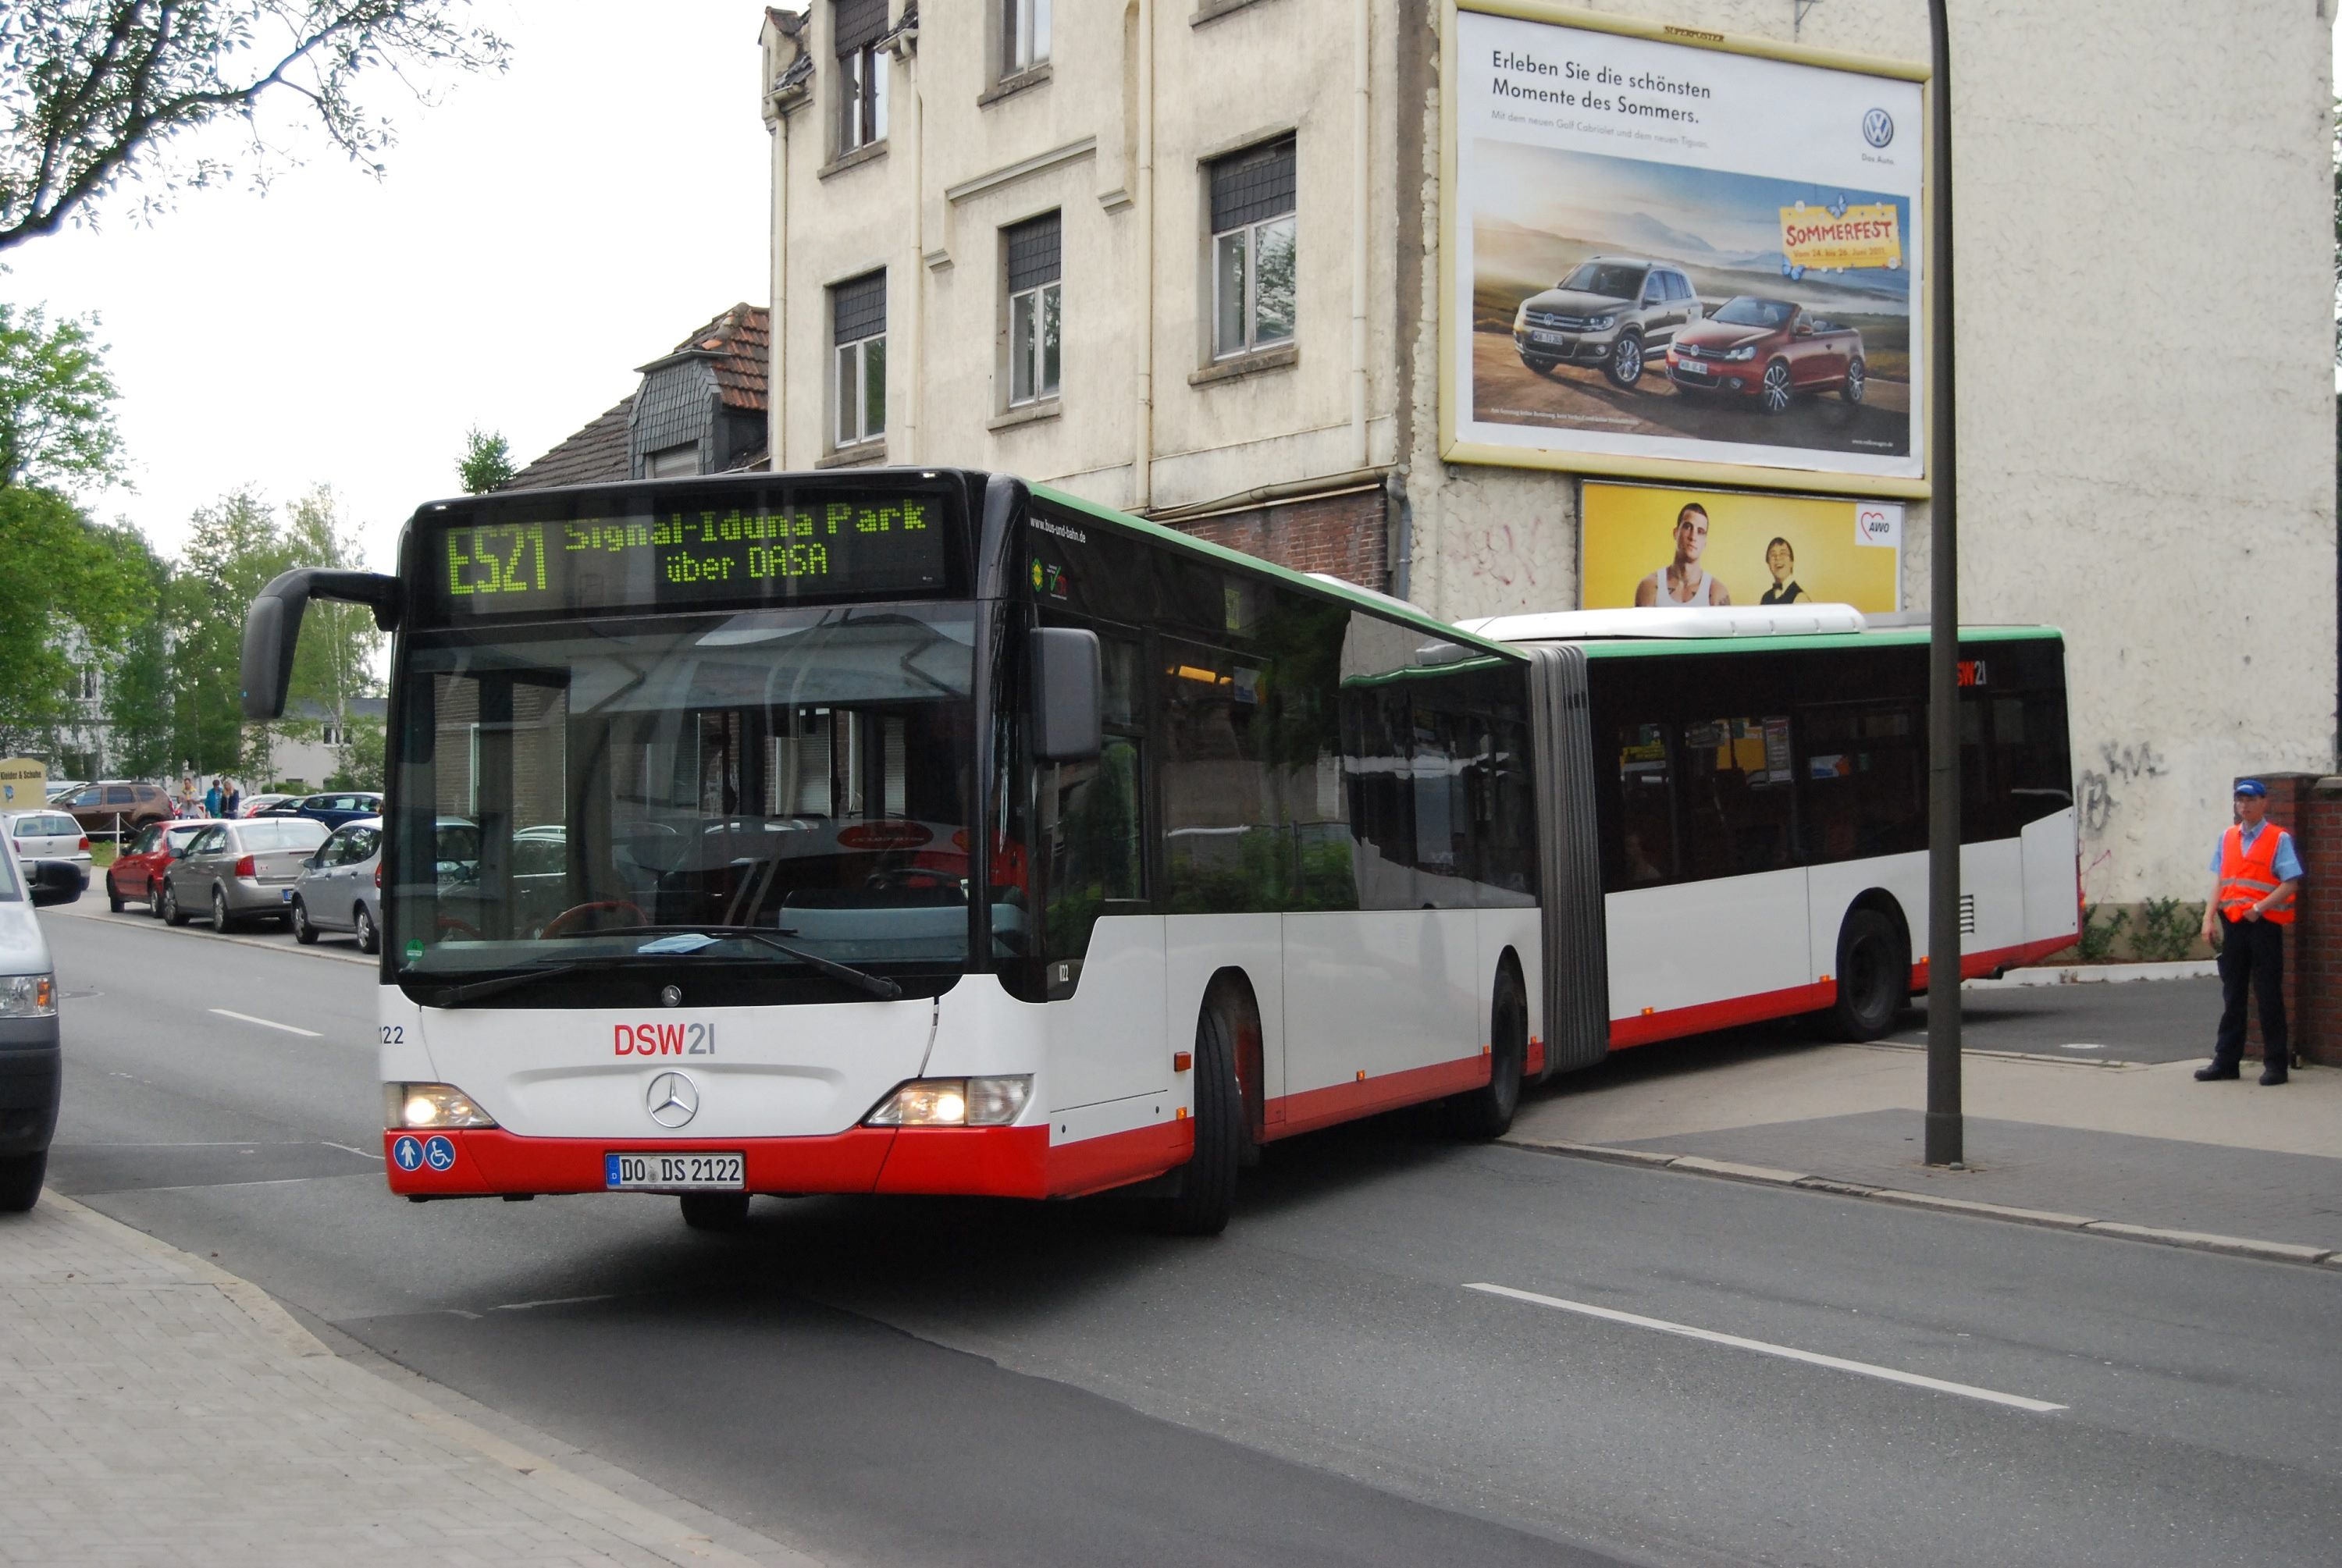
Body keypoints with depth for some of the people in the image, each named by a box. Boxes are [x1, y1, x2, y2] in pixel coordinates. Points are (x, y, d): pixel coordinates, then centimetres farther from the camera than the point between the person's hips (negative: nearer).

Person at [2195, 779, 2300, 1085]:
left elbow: (2290, 883, -9)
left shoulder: (2279, 839, -3)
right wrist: (2209, 917, 0)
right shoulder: (2227, 838, 13)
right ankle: (2226, 1061, 16)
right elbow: (2219, 881, 11)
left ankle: (2275, 1063, 6)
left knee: (2269, 996, 0)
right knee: (2232, 995, 10)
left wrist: (2260, 907, -19)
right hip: (2233, 923, 5)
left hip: (2264, 923, -5)